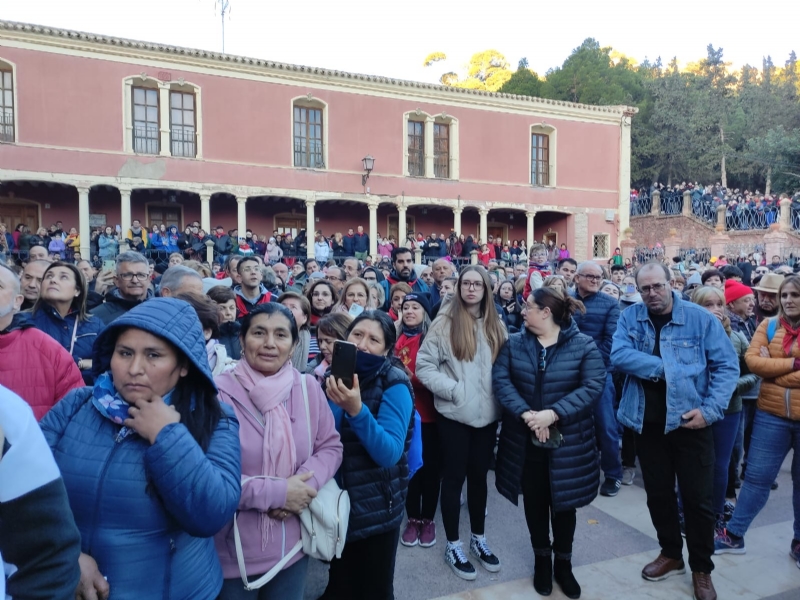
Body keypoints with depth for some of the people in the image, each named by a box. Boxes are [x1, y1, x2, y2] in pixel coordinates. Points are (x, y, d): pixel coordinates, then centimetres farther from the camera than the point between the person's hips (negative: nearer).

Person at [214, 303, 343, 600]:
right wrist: (276, 493, -20)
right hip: (233, 550, -3)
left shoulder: (308, 387, -5)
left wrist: (305, 483, -16)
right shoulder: (219, 392, -16)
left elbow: (330, 447, 3)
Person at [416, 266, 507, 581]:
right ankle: (453, 544, 24)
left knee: (479, 475, 18)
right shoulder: (445, 322, -9)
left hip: (488, 414, 4)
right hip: (454, 414, -4)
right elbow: (424, 365, -11)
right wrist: (452, 389, -16)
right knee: (454, 477, 8)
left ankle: (478, 538, 35)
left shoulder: (495, 324, 5)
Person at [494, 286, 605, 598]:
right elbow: (501, 379, -9)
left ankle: (563, 563, 34)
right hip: (525, 440, 2)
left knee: (564, 502, 12)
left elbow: (593, 385, -17)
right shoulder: (514, 343, -1)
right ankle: (541, 559, 36)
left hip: (567, 440, -2)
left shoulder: (583, 345, -8)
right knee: (535, 501, 15)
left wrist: (553, 413, -25)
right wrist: (526, 414, -23)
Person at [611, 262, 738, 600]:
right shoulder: (630, 317, -2)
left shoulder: (700, 318, -7)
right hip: (647, 422, 2)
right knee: (658, 493, 15)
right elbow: (619, 356, -17)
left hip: (690, 422, -2)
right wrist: (666, 368, -21)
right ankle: (671, 554, 36)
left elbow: (727, 366, -7)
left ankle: (702, 568, 27)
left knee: (698, 497, 7)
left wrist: (710, 409, -16)